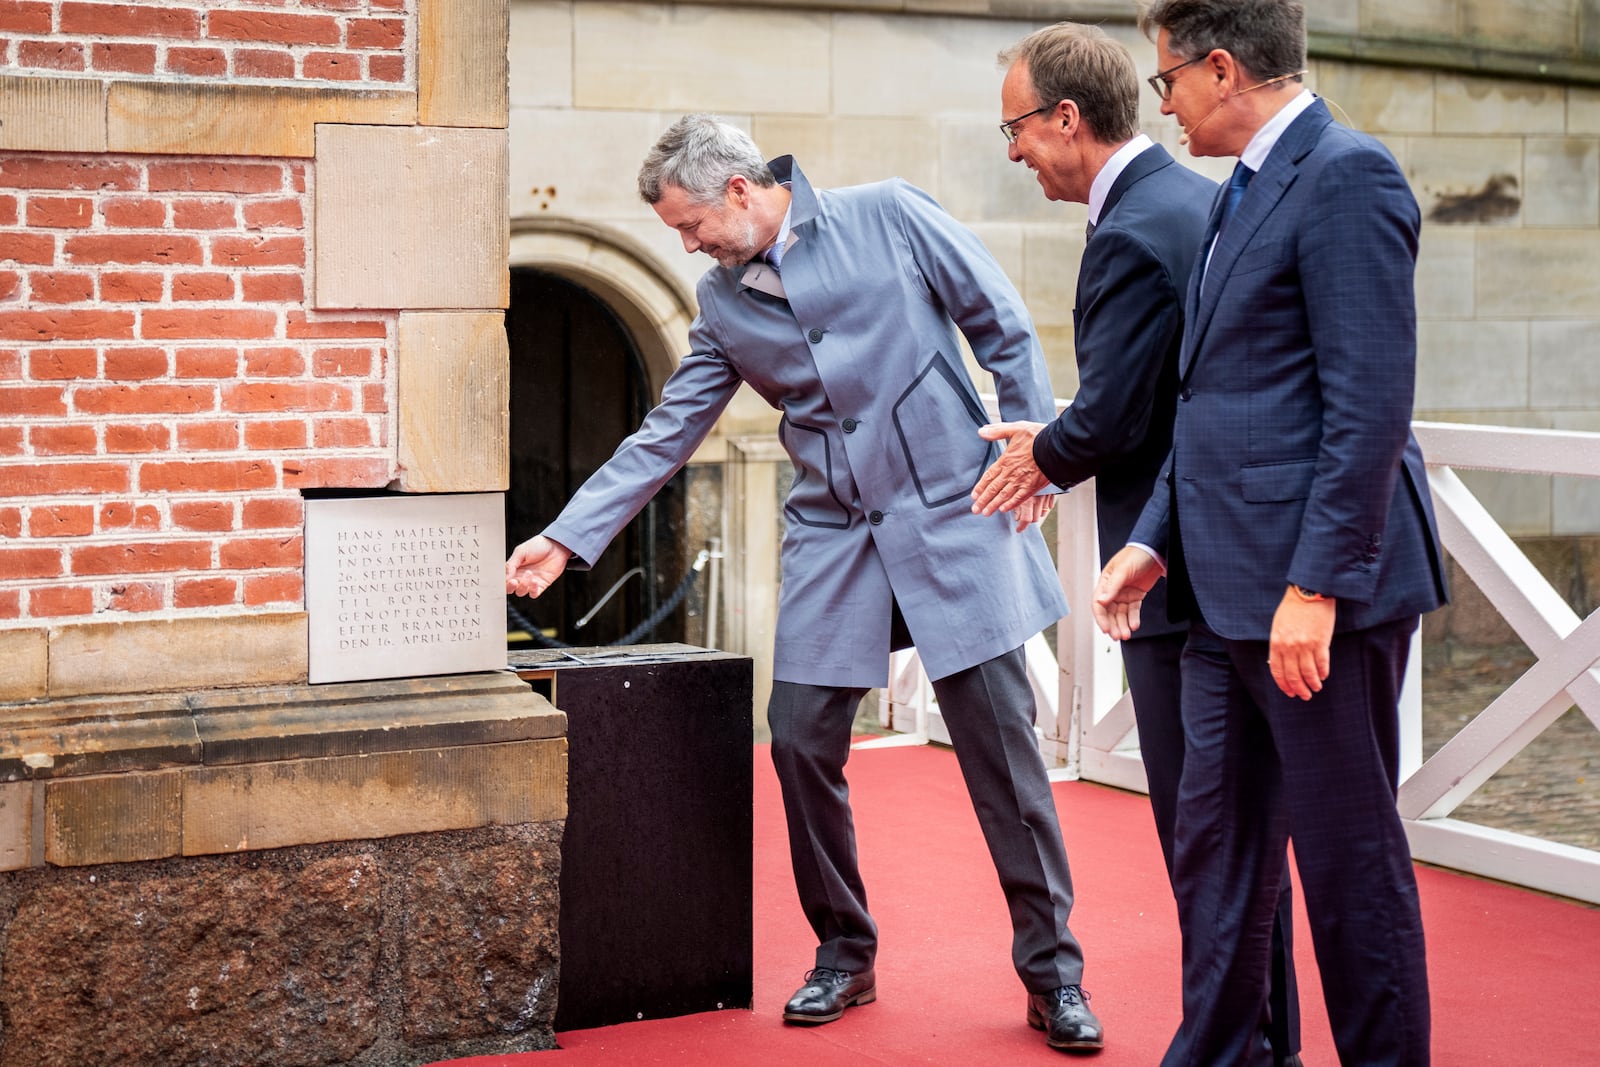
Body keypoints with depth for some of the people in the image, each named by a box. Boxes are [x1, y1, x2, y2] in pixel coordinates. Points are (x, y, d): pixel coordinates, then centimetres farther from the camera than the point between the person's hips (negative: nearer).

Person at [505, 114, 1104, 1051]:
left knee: (1002, 741, -4)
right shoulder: (722, 305, 9)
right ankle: (845, 956, 18)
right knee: (802, 741, -1)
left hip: (954, 515, -4)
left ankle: (1054, 973, 7)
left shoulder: (890, 219, -3)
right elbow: (664, 436, 10)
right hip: (834, 536, 4)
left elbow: (1003, 327, 0)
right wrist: (567, 538, 4)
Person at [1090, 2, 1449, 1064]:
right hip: (1229, 592, 9)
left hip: (1321, 589, -9)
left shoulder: (1347, 177, -12)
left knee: (1348, 853, 1)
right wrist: (1155, 541, 15)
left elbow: (1371, 404, -19)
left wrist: (1316, 586, -22)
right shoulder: (1244, 193, 17)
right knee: (1215, 845, 14)